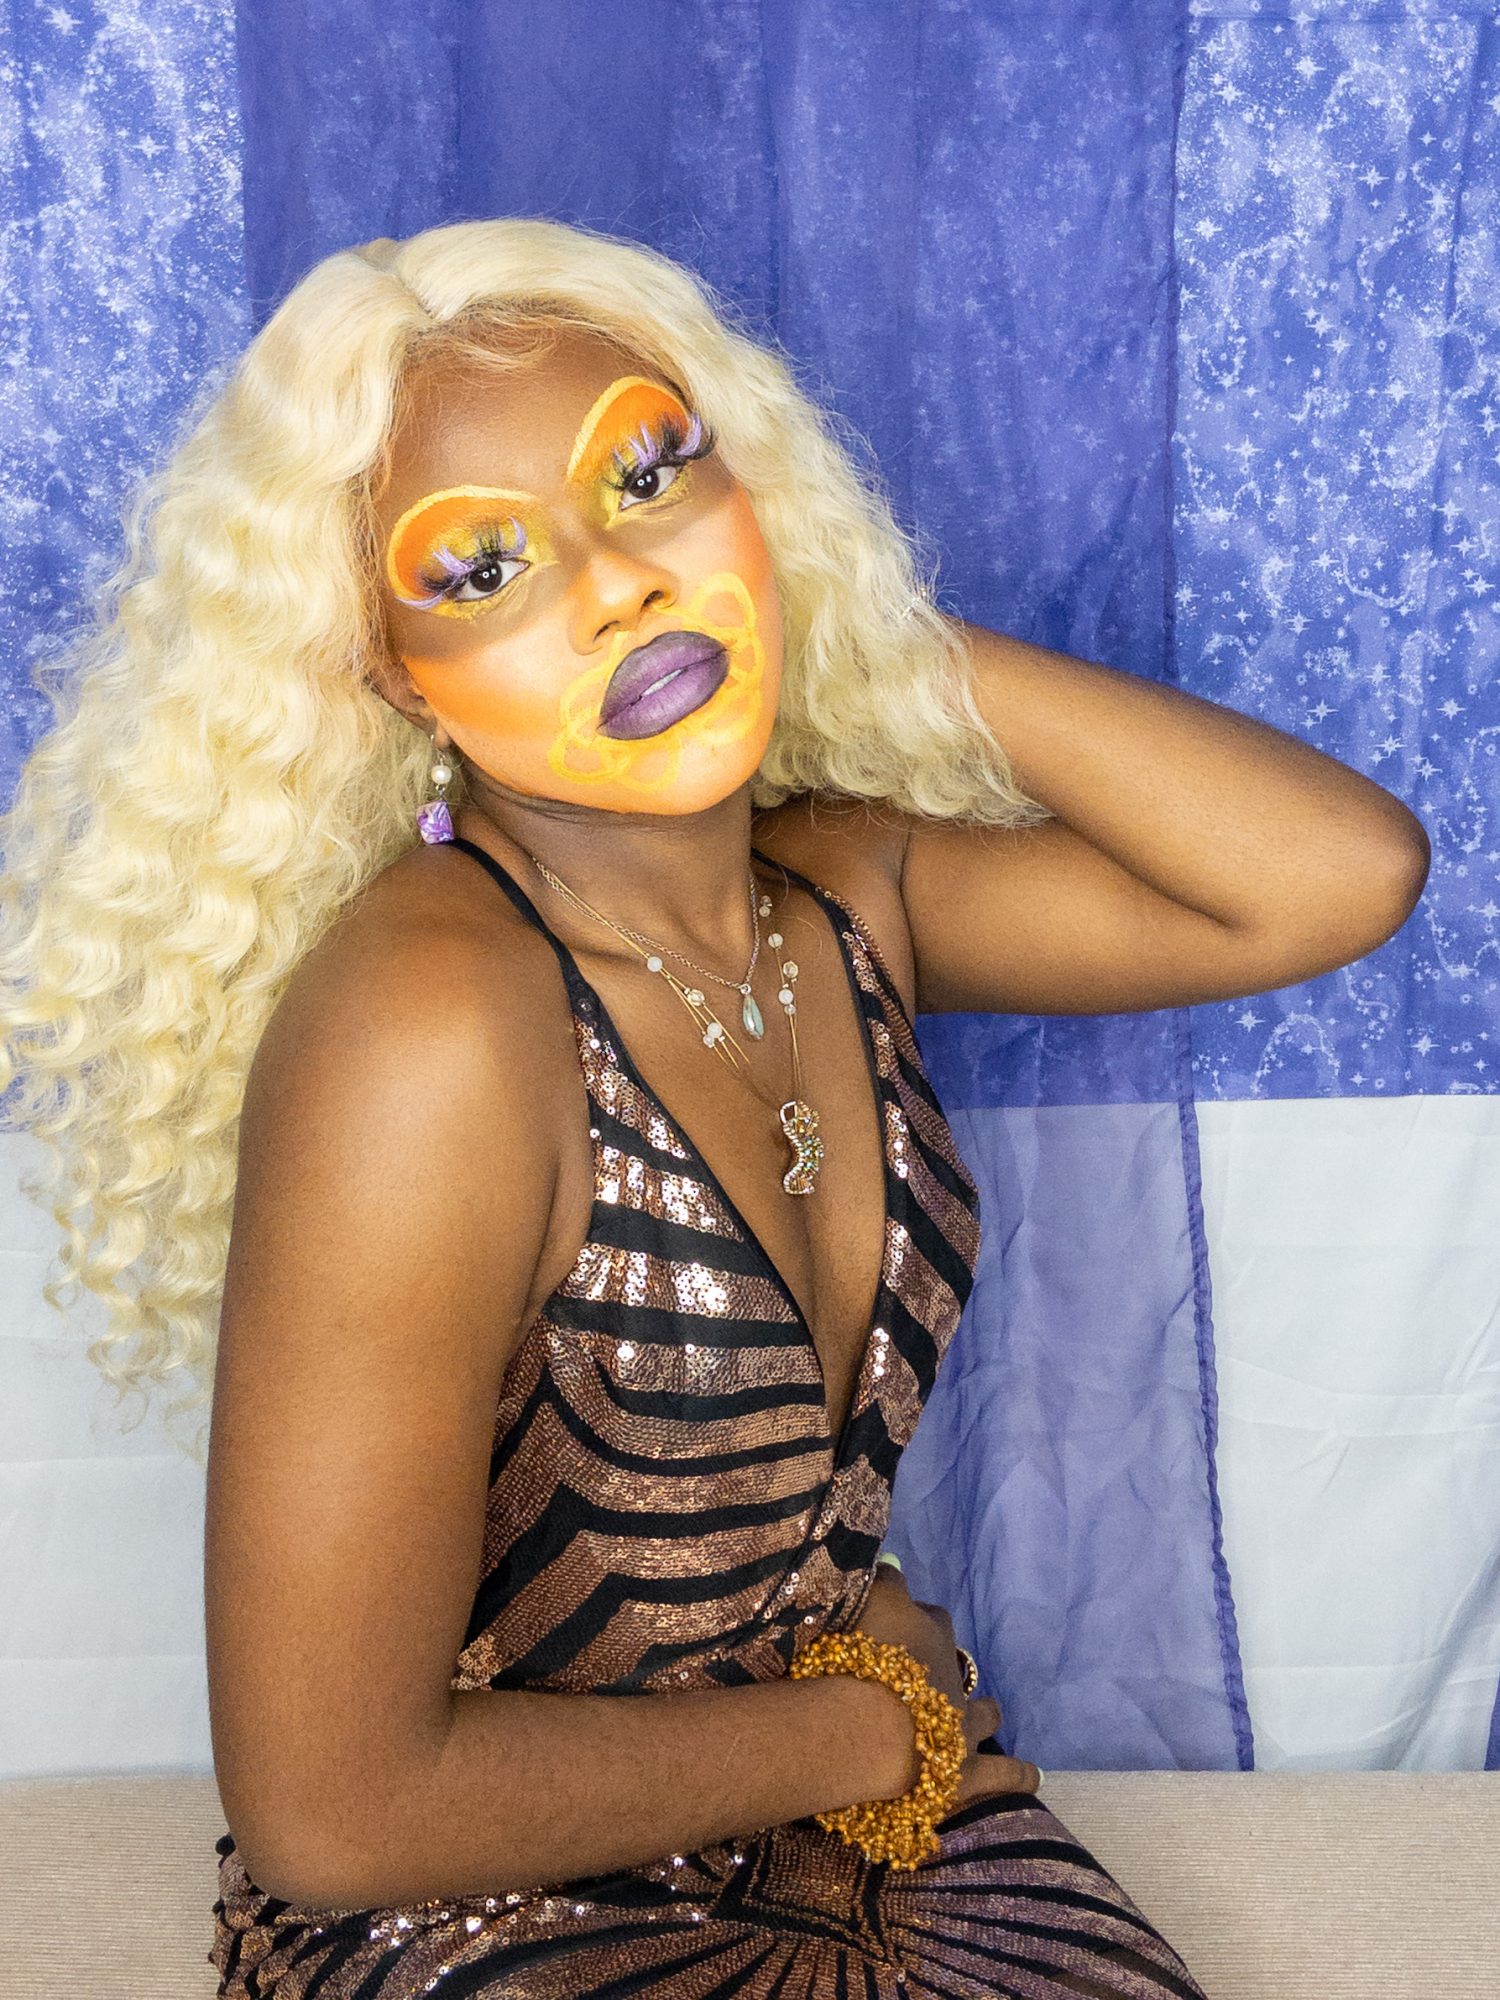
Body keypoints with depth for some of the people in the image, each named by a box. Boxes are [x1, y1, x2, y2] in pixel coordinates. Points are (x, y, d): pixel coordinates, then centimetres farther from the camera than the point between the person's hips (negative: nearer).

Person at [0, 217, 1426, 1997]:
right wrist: (880, 1714, -12)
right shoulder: (428, 1031, -27)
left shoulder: (836, 886, -5)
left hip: (855, 1816, 6)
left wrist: (879, 637, -13)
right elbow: (332, 1809, -25)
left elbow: (1346, 873, -11)